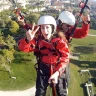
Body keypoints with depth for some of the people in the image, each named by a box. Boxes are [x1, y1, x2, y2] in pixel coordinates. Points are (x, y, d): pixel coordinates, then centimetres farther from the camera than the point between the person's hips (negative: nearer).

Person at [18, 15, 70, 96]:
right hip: (43, 70, 1)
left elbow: (65, 57, -23)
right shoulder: (38, 40, -13)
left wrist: (57, 72, -37)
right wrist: (28, 39, -46)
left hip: (58, 70, -1)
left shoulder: (60, 40, -17)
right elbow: (22, 48, -23)